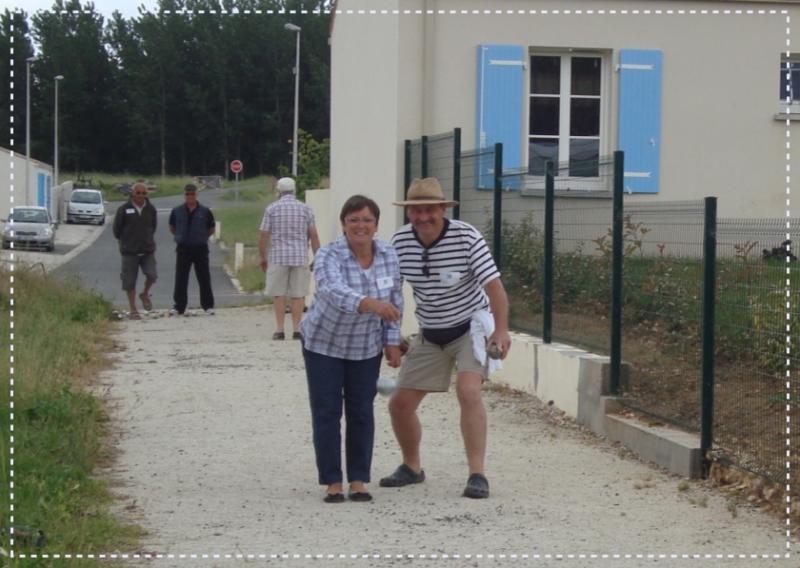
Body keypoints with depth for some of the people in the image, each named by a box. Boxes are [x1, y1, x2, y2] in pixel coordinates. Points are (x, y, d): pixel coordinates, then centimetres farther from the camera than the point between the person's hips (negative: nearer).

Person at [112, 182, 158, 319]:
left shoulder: (151, 209, 3)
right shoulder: (124, 210, -6)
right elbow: (116, 230, 4)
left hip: (147, 250, 2)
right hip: (129, 251, -2)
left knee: (152, 275, -15)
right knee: (130, 281, 1)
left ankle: (145, 294, 16)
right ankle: (133, 309, 13)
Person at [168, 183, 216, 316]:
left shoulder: (205, 211, -1)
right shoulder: (177, 211, 2)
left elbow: (212, 229, 10)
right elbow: (172, 228, 17)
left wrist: (201, 237, 3)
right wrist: (181, 237, 8)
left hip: (200, 249, -1)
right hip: (183, 249, 1)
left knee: (204, 279, 2)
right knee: (180, 279, 3)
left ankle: (208, 306, 10)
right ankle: (178, 306, 9)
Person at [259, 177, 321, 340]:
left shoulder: (272, 208, 1)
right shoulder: (306, 209, 5)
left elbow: (264, 236, -1)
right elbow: (314, 236, 3)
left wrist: (262, 258, 9)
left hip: (278, 256, -1)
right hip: (300, 256, 1)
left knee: (279, 294, 6)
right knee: (298, 295, 4)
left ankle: (279, 329, 1)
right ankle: (296, 329, 0)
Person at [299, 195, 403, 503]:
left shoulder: (389, 255, -11)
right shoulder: (329, 256, -24)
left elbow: (395, 301, 0)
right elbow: (334, 290, -44)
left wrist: (393, 342, -1)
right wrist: (370, 304, -60)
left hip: (366, 347, 3)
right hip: (323, 343, -3)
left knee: (361, 413, 4)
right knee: (326, 413, -1)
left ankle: (358, 480, 11)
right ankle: (332, 482, 5)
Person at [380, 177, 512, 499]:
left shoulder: (466, 236, -21)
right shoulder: (400, 241, -8)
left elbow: (493, 284, -23)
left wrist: (501, 330, -34)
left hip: (471, 326, -5)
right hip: (429, 335, 5)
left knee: (468, 391, -27)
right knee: (400, 403, 4)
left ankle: (477, 475, -21)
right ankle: (412, 467, 29)